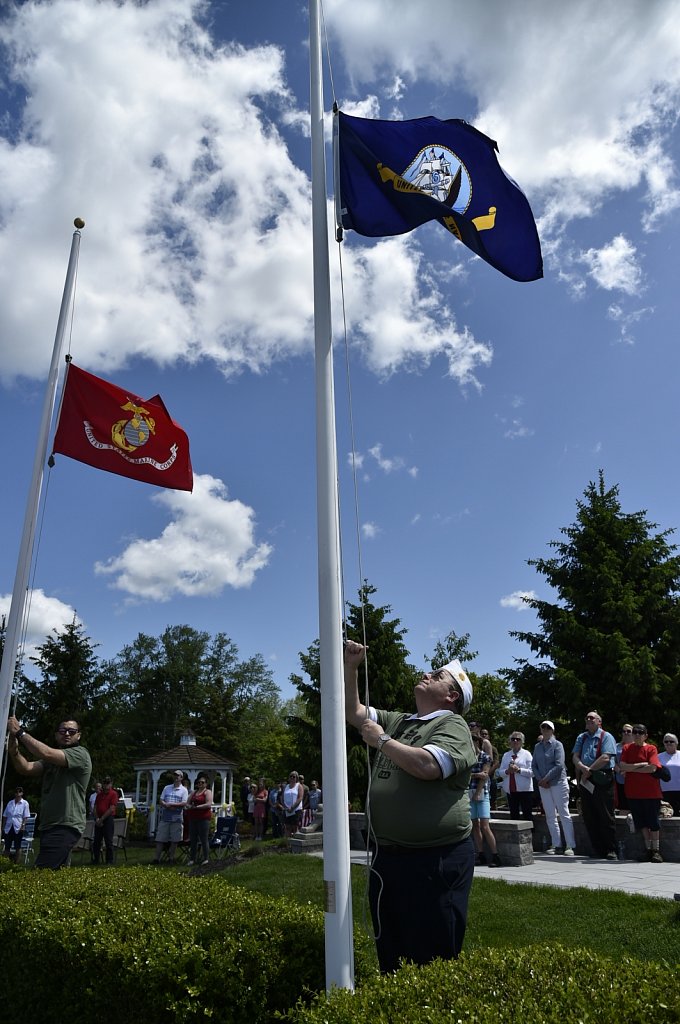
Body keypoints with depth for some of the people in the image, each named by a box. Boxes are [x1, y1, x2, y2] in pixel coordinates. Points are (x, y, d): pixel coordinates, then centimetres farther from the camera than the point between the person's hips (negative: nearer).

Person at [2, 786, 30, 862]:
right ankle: (11, 858, 28)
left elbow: (25, 816, -2)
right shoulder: (10, 803, 9)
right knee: (6, 848, 3)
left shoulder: (25, 803, 0)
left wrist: (23, 825, -13)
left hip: (18, 828, -3)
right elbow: (5, 816, 11)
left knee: (17, 847, 2)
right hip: (8, 827, 3)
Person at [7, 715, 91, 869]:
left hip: (65, 827, -9)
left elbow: (47, 754, -23)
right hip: (48, 827, 9)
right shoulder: (51, 759, 18)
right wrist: (14, 751, -19)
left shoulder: (80, 754, -8)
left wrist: (19, 732, -17)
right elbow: (27, 768, 1)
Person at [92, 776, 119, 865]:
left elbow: (111, 809, -11)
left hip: (108, 819, -6)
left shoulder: (113, 794, -4)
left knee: (109, 841, -3)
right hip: (98, 820, 6)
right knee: (96, 841, 9)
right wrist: (97, 819, -5)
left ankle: (109, 861, 3)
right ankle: (96, 859, 19)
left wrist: (101, 819, -12)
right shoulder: (99, 795, 15)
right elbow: (95, 808, 11)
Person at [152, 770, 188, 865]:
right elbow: (161, 801, 8)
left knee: (174, 840, 2)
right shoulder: (167, 788, 13)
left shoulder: (184, 790, 2)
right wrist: (166, 805, -13)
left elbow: (184, 804, -9)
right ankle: (157, 858, 8)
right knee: (160, 839, 2)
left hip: (176, 818, -3)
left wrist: (171, 804, -15)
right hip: (164, 817, 3)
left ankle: (171, 858, 13)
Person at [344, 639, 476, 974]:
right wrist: (351, 667, 6)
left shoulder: (453, 726, -9)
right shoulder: (397, 721, 15)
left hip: (436, 859, -8)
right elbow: (353, 711, 18)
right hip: (388, 856, 8)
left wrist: (381, 741, -15)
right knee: (390, 952, 20)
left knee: (432, 958, 3)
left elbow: (426, 765, -27)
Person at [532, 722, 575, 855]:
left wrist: (546, 779, -14)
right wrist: (540, 780, -5)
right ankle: (556, 845, 14)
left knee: (564, 813, -4)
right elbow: (534, 766, 10)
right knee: (550, 815, 7)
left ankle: (570, 846, -1)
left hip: (558, 783, -5)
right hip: (543, 785, 5)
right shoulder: (537, 747, 11)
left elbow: (559, 765, -13)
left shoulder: (557, 745, -4)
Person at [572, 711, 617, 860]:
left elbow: (605, 758, -14)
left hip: (602, 780, -6)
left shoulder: (606, 737, -1)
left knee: (606, 817, -1)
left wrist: (589, 771, -12)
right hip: (585, 781, 6)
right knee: (589, 817, 8)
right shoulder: (581, 738, 16)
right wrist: (583, 768, -15)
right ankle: (597, 849, 18)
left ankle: (611, 850, 9)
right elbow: (575, 757, 6)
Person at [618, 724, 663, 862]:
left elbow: (652, 768, -16)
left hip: (650, 791, -3)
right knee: (641, 821, 10)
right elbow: (622, 766, -6)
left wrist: (631, 769, -11)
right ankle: (648, 848, 21)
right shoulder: (627, 748, 6)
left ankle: (656, 850, 13)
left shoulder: (651, 748, -3)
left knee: (653, 821, 3)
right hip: (633, 791, 3)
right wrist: (640, 765, -13)